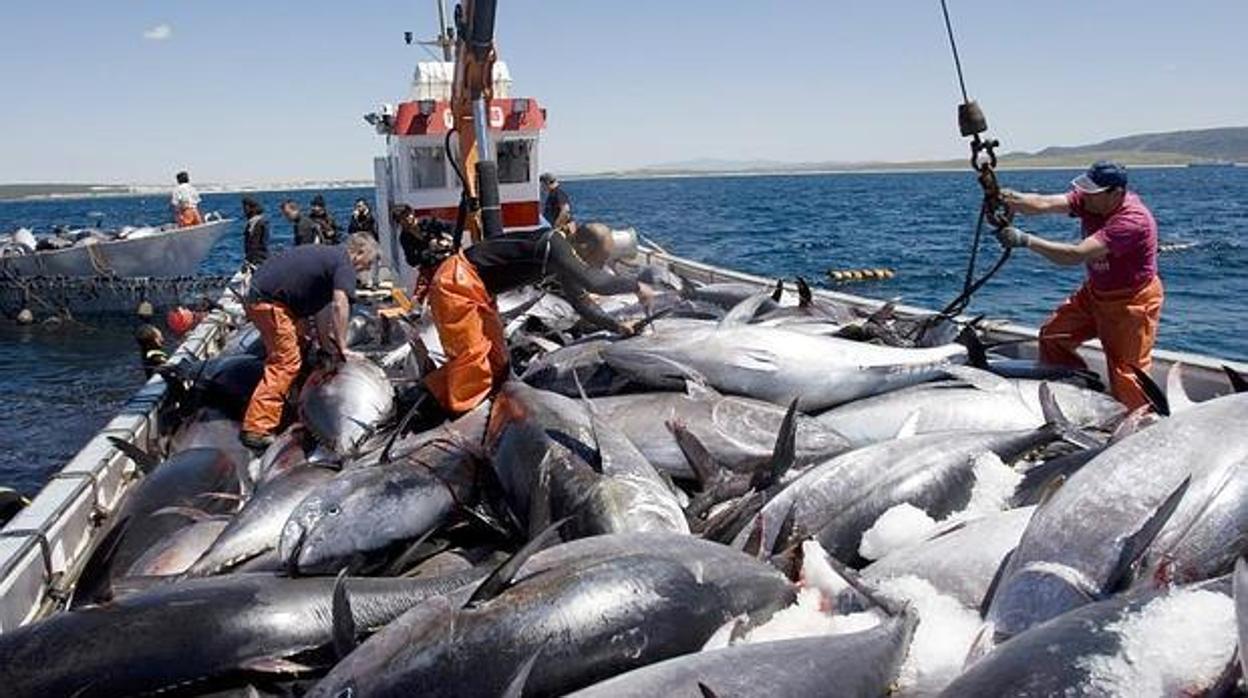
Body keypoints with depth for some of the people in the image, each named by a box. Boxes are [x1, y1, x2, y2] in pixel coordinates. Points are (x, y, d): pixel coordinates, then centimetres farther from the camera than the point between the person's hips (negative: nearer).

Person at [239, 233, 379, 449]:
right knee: (285, 363, -9)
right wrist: (342, 348, -16)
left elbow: (320, 305, 21)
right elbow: (339, 305, -23)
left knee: (283, 358, 20)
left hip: (259, 294, 10)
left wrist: (327, 346, 19)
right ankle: (256, 429, -11)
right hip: (269, 302, -10)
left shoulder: (327, 254, 20)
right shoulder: (344, 263, -8)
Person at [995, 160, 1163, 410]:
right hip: (1095, 291, 8)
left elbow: (1077, 255, -39)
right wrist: (1006, 198, -42)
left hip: (1132, 301, -8)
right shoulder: (1091, 200, -9)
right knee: (1052, 335, 4)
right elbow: (1044, 204, -23)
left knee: (1125, 371, -3)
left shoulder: (1132, 220, -32)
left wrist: (1026, 240, -44)